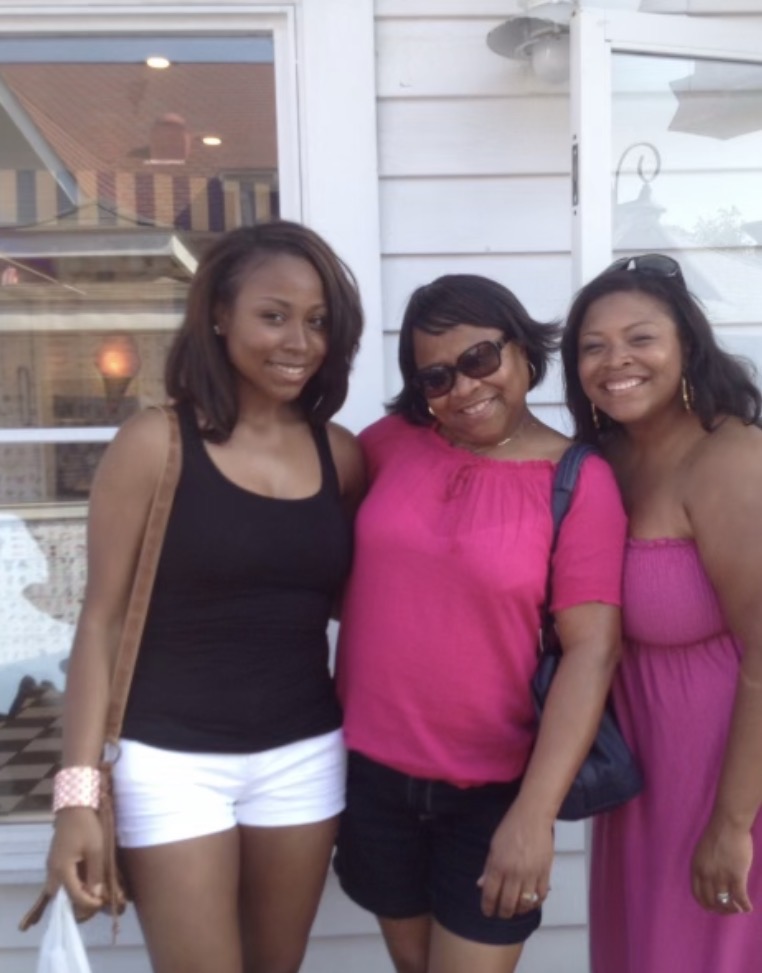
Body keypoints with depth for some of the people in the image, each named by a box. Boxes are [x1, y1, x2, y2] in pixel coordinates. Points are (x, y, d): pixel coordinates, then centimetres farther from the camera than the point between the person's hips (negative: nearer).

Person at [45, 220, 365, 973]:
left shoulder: (341, 454, 1)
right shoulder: (155, 443, -10)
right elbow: (102, 620, -7)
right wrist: (79, 789, -9)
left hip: (304, 757, 4)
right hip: (172, 760, -4)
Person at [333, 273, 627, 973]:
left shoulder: (580, 481, -12)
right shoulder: (391, 441, -3)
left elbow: (593, 649, -16)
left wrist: (535, 812, -20)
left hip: (494, 787, -3)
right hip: (371, 768, 4)